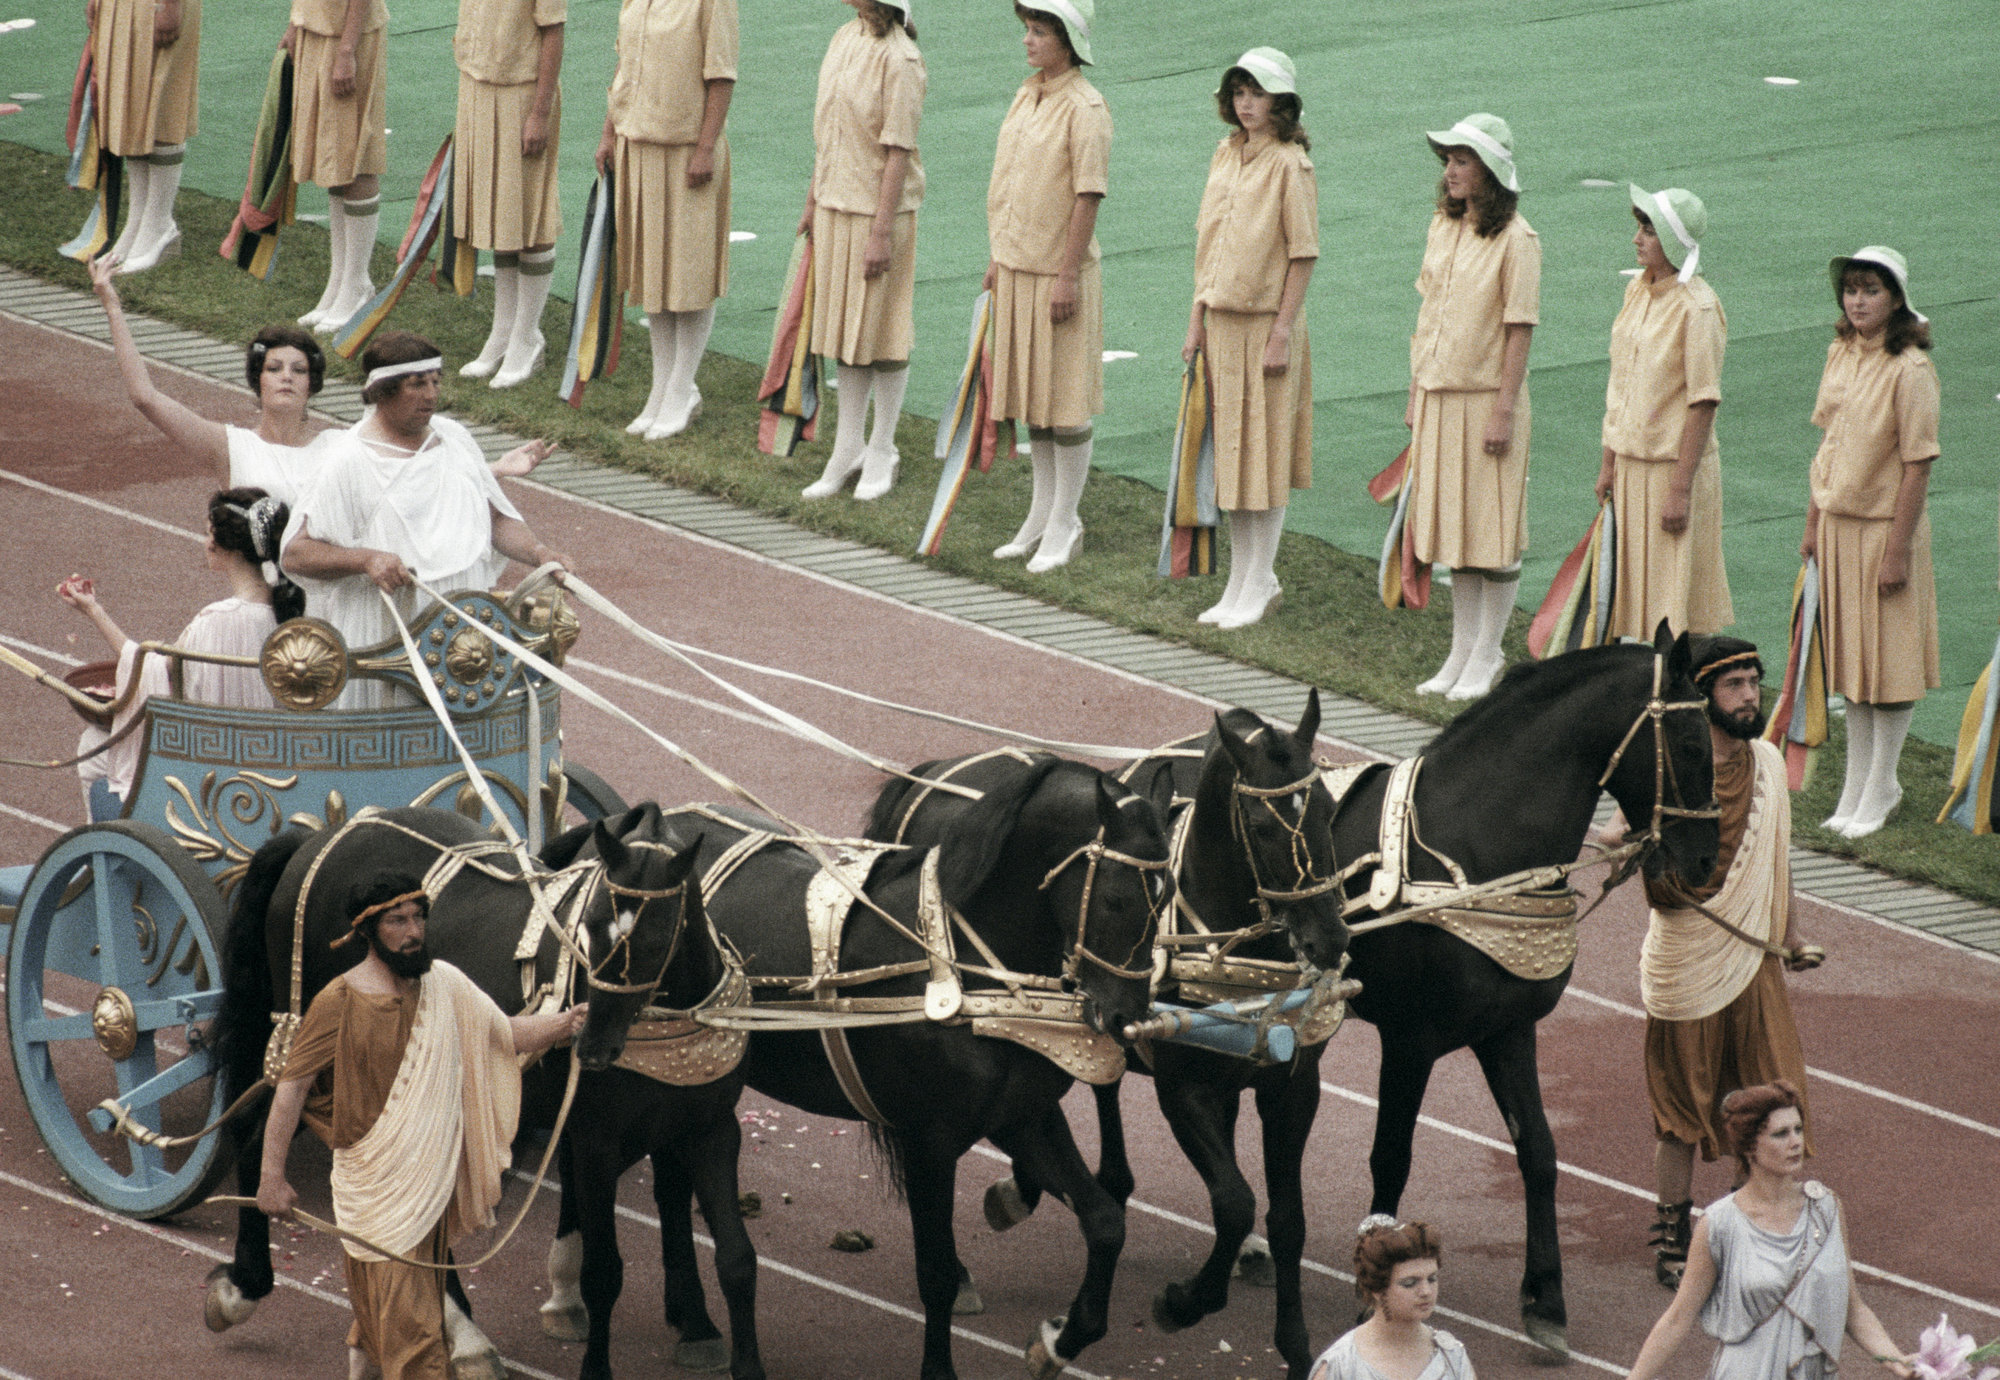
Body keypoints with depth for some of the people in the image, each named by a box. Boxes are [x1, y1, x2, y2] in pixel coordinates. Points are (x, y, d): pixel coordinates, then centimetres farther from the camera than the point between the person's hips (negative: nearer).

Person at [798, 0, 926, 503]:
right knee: (843, 327, 14)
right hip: (836, 206, 8)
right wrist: (813, 200, 17)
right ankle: (847, 449, 24)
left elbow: (898, 152, -19)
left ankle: (882, 452, 18)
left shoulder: (899, 60, -19)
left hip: (879, 210, -8)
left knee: (880, 330, 4)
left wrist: (882, 232, -19)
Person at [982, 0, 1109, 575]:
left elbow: (1088, 197, -18)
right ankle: (1042, 514, 25)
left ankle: (1064, 525, 8)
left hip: (1058, 272, -8)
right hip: (1016, 268, 8)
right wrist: (997, 258, 15)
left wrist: (1068, 276, -19)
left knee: (1064, 401, 0)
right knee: (1029, 397, 14)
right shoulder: (1026, 96, 9)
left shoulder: (1085, 108, -16)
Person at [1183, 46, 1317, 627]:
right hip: (1222, 319, 7)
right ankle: (1239, 582, 20)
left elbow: (1302, 255, -12)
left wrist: (1282, 333, -15)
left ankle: (1260, 585, 9)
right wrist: (1197, 319, 9)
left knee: (1265, 454, 0)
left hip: (1267, 322, -7)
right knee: (1230, 452, 11)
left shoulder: (1290, 165, -12)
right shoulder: (1225, 156, 8)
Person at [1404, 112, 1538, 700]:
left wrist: (1505, 410, -15)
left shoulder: (1515, 239, -13)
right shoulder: (1443, 227, 7)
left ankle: (1486, 657, 9)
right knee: (1451, 525, 12)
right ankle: (1462, 651, 21)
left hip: (1486, 397, -7)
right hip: (1438, 396, 7)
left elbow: (1519, 330, -13)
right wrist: (1416, 395, 12)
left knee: (1492, 529, 1)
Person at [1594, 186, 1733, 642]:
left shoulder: (1697, 308, -16)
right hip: (1631, 464, 7)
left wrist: (1681, 489, -19)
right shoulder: (1637, 291, 7)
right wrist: (1609, 464, 12)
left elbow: (1702, 403, -17)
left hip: (1675, 464, -7)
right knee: (1638, 595, 11)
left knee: (1677, 602, -2)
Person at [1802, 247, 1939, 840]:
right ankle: (1858, 784, 25)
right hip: (1840, 523, 7)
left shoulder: (1911, 369, -18)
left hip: (1886, 525, -7)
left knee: (1888, 658, 2)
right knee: (1849, 656, 14)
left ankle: (1881, 790, 13)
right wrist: (1814, 521, 12)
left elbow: (1917, 465, -17)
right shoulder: (1841, 355, 4)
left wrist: (1898, 548, -18)